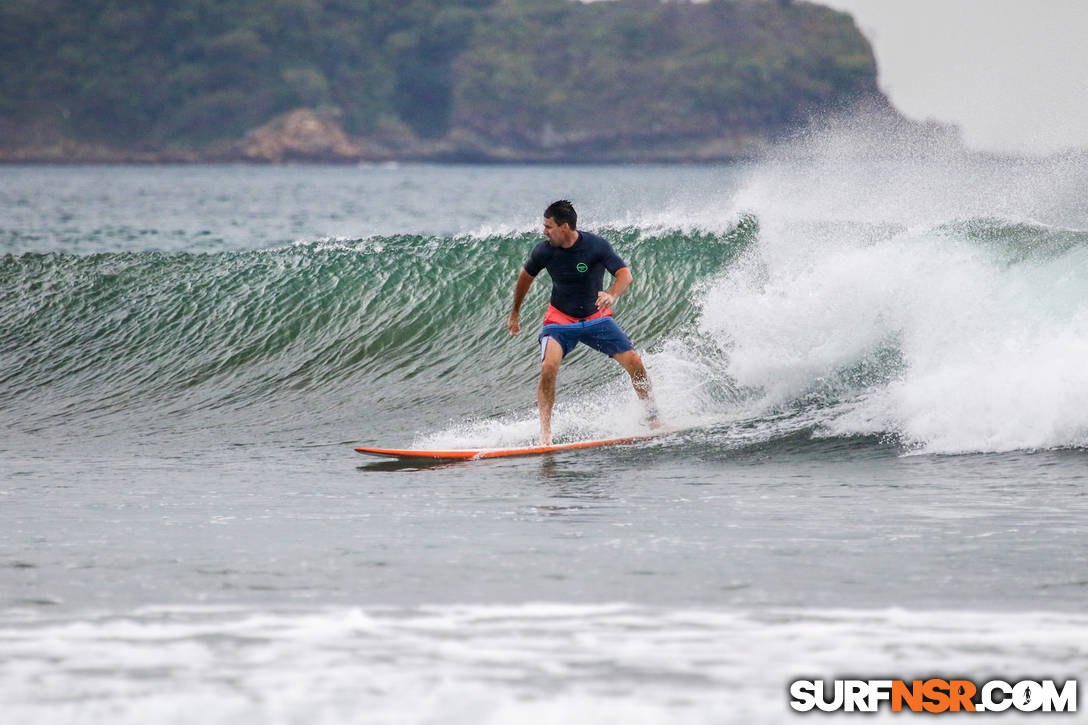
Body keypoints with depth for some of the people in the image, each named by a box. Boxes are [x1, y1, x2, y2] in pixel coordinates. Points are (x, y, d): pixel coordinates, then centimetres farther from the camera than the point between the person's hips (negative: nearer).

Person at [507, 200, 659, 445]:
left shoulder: (596, 245, -19)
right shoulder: (544, 251, -13)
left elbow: (624, 274, -26)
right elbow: (526, 277, 7)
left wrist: (612, 295, -49)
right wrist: (515, 313, 18)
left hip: (595, 318, 0)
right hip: (560, 321, 0)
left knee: (634, 363, -10)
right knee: (549, 367, -26)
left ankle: (653, 419, 11)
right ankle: (545, 432, -20)